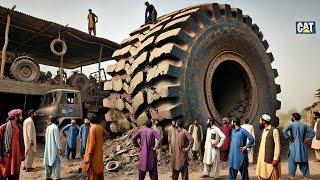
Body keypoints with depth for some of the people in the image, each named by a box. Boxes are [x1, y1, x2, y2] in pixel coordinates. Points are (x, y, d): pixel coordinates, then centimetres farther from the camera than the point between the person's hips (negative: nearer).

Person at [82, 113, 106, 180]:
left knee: (92, 172, -1)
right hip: (99, 153, 8)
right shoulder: (100, 127, 4)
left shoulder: (92, 128, -19)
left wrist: (89, 156, -18)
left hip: (94, 154, -8)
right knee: (99, 169, 17)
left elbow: (92, 143, -22)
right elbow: (105, 135, 25)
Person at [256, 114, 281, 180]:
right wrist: (259, 158, 13)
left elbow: (277, 145, -12)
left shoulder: (274, 131, -9)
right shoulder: (264, 131, 14)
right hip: (263, 159, 7)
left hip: (271, 160, -7)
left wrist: (275, 159, -16)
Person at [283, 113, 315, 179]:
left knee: (292, 161, 4)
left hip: (294, 146, -4)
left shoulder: (291, 124, -7)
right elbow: (313, 132, 11)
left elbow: (285, 130, -25)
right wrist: (307, 139, 9)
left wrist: (289, 138, -14)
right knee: (303, 162, 13)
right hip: (302, 146, 4)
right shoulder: (304, 125, 8)